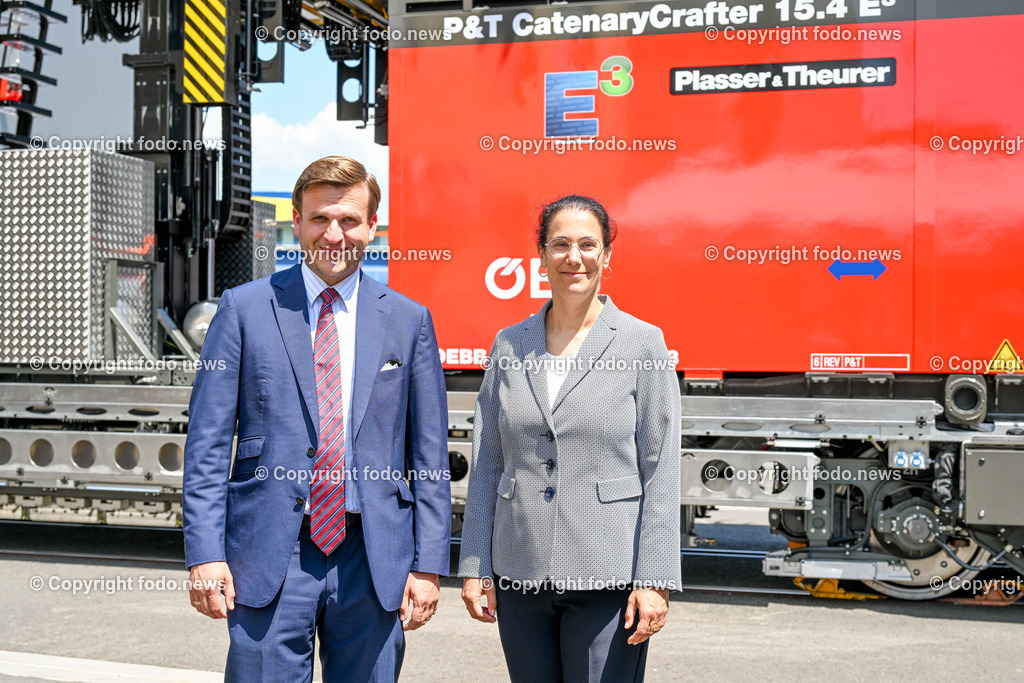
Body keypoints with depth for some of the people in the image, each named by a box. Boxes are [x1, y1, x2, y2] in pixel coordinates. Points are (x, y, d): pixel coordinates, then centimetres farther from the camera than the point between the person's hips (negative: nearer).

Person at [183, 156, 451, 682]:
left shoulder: (409, 321, 6)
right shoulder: (244, 309, 3)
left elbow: (429, 457, 6)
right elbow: (207, 443, 1)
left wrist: (428, 565, 2)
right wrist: (205, 554, -6)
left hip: (373, 560, 2)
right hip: (269, 557, -1)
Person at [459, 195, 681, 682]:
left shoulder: (643, 344, -2)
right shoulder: (510, 345, 7)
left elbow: (661, 472, -4)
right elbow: (486, 463, 9)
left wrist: (655, 580, -9)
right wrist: (474, 565, 5)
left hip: (607, 577, -3)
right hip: (520, 576, 3)